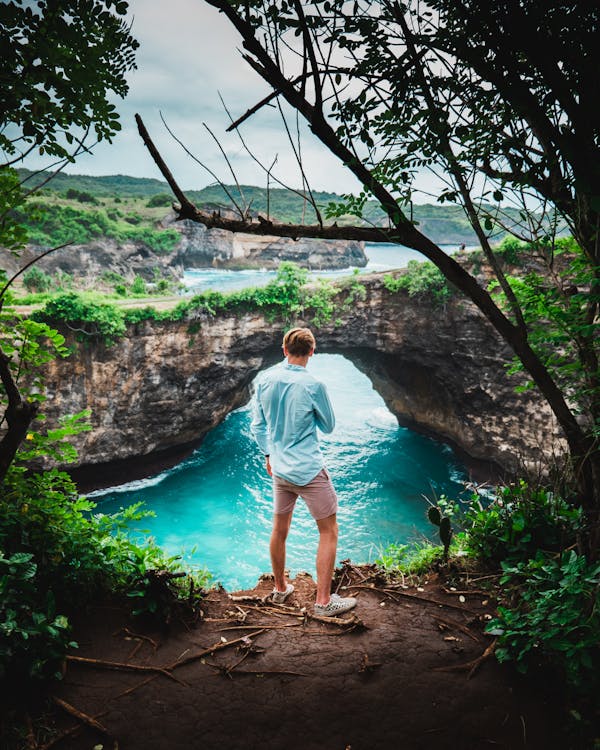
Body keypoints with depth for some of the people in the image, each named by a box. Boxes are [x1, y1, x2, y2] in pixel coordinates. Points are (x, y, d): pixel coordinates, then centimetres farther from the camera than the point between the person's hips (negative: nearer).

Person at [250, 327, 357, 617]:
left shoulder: (264, 380, -1)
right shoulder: (312, 385, -17)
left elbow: (258, 425, 8)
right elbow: (328, 426, -3)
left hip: (279, 469, 6)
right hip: (309, 470, -6)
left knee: (279, 529, 19)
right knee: (328, 531, 6)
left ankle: (280, 588, 36)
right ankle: (323, 601, 10)